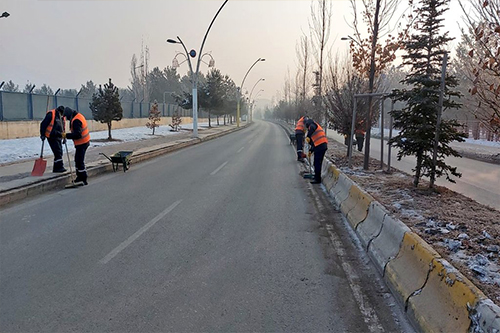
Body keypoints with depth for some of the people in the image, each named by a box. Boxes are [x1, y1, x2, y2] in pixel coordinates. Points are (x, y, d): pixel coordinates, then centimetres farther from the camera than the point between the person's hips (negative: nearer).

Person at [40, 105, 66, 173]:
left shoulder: (61, 117, 13)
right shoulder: (51, 114, -12)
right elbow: (43, 124, -13)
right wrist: (43, 135, -15)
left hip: (58, 137, 9)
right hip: (52, 137, -9)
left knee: (59, 153, 10)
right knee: (58, 152, -13)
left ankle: (57, 168, 17)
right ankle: (59, 167, -10)